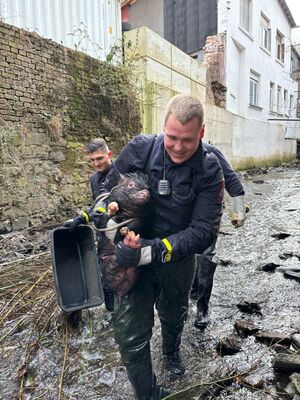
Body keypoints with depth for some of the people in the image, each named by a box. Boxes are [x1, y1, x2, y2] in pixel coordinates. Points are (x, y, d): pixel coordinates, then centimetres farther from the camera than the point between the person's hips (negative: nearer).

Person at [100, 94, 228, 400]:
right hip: (133, 259, 0)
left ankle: (171, 352, 65)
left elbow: (203, 231, -23)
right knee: (131, 335, 0)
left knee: (173, 317, 28)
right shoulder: (140, 149, -16)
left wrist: (155, 250, -34)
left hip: (178, 259, 1)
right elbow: (109, 189, -2)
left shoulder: (209, 170, -18)